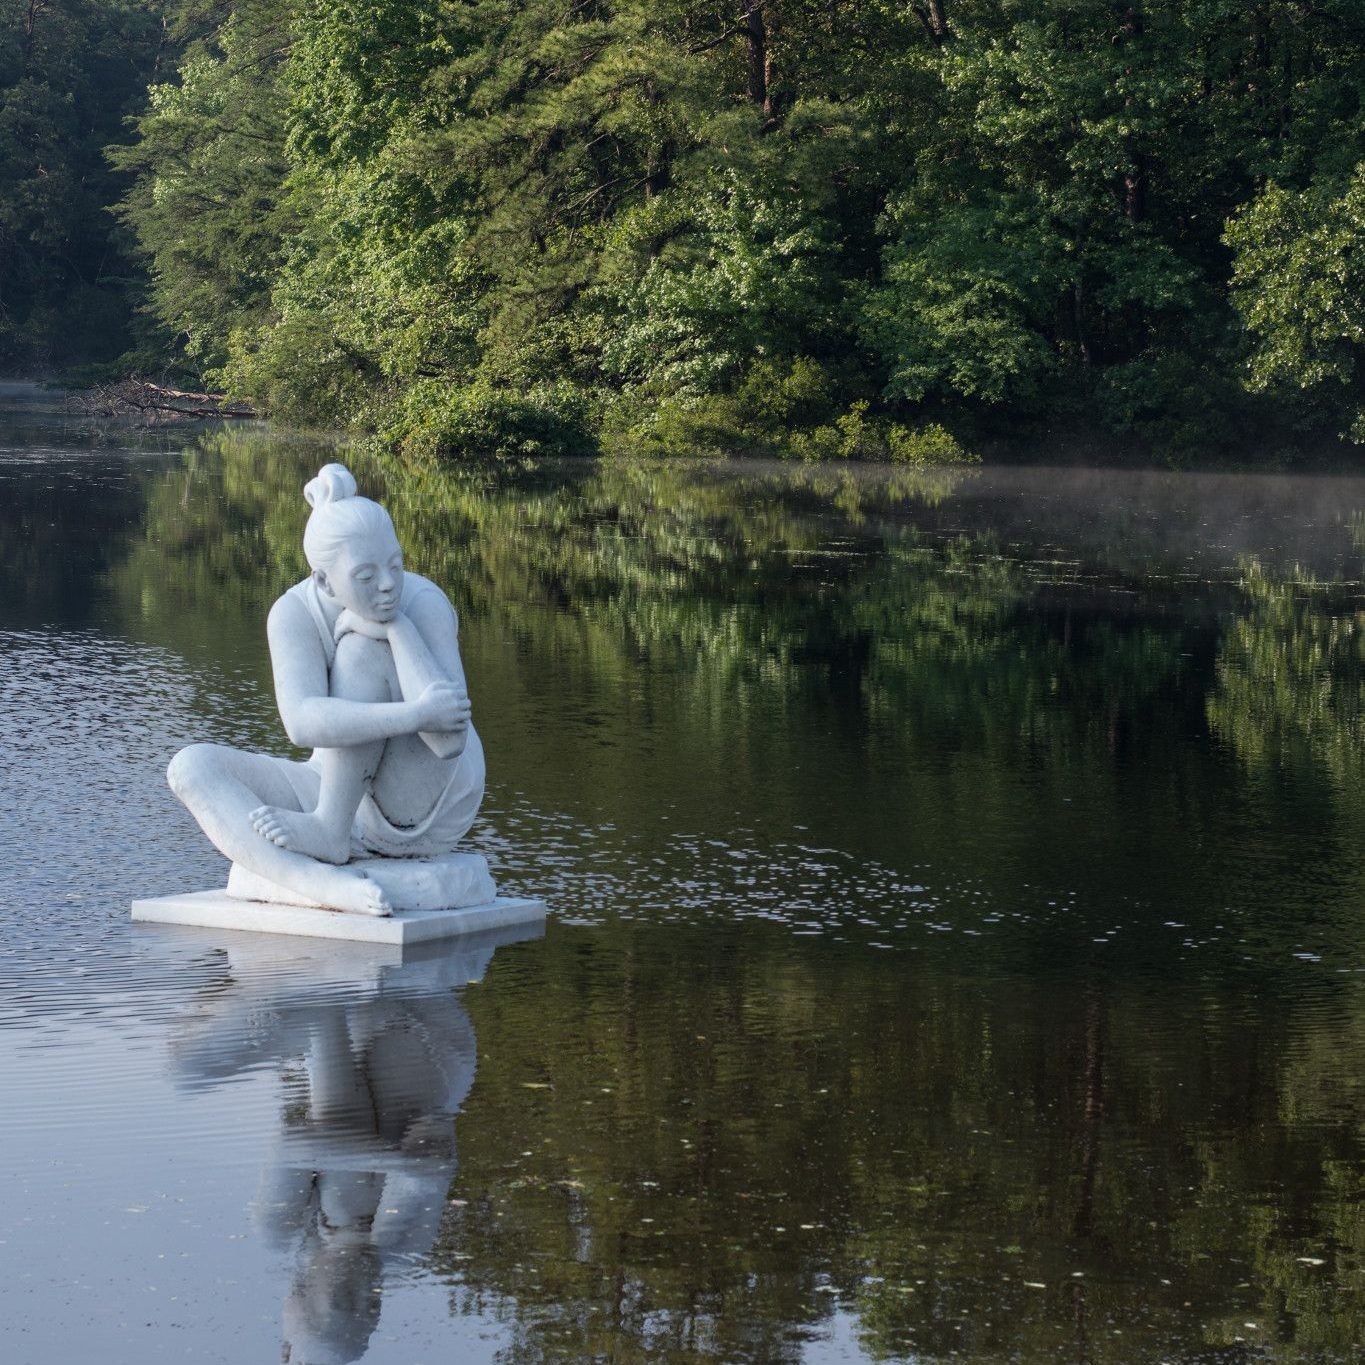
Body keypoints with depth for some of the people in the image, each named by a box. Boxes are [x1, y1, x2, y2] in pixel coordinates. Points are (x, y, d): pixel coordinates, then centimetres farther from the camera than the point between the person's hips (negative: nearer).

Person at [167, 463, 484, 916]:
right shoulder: (293, 613, -17)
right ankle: (316, 880, -38)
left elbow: (450, 741, -35)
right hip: (344, 799, 4)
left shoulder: (426, 604, -23)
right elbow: (303, 725, -33)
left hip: (431, 805, -4)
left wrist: (396, 625, -33)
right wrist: (416, 714, -42)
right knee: (192, 767, -17)